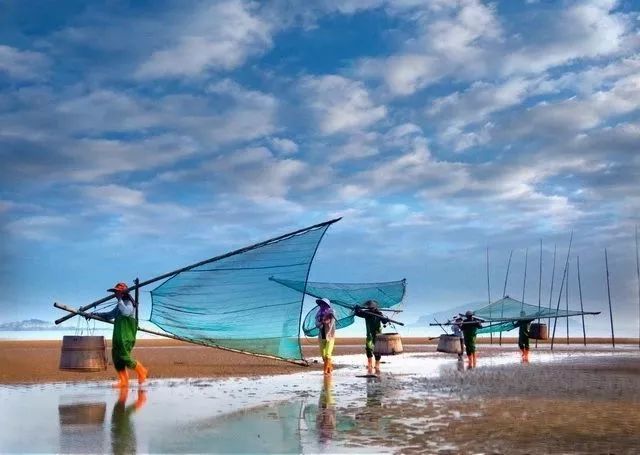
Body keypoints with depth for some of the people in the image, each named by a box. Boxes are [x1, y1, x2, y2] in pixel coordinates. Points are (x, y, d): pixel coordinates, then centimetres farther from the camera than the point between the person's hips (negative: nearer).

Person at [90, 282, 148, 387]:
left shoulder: (129, 303, -8)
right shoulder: (120, 304, 19)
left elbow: (125, 312, -30)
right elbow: (110, 315, 29)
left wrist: (120, 300, -21)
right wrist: (96, 314, 19)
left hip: (126, 336, -9)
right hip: (118, 336, 9)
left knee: (124, 358, -13)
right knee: (117, 358, 4)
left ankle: (141, 372, 9)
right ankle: (123, 381, 9)